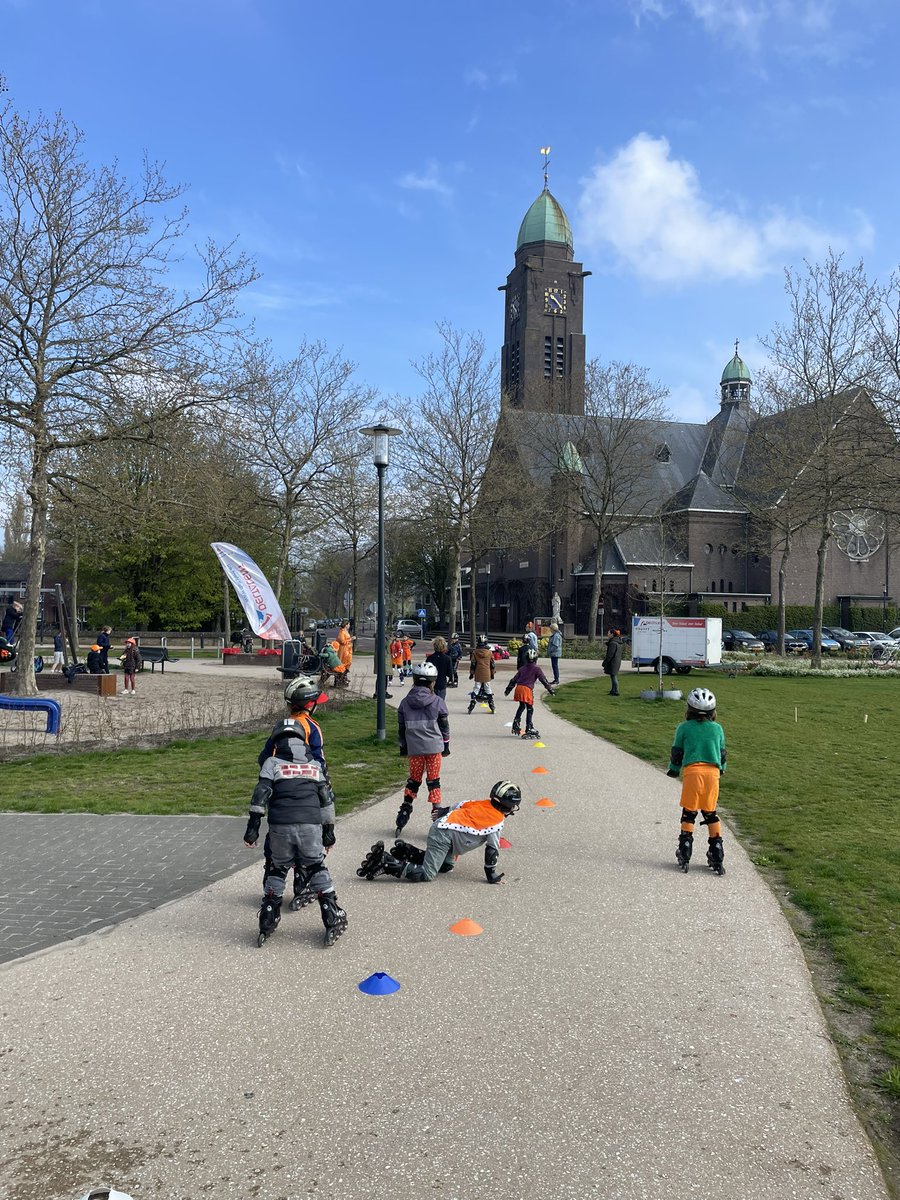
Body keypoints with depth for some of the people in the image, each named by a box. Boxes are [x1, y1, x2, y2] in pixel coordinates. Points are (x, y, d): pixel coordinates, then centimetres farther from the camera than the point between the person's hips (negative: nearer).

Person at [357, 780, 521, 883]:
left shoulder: (482, 803, 16)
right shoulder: (498, 822, -4)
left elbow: (458, 807, 22)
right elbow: (492, 849, -4)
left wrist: (441, 814, 34)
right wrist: (492, 875, 4)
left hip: (441, 826, 9)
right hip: (446, 836, -9)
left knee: (446, 866, 23)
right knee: (427, 874, -12)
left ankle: (408, 851, 21)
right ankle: (385, 863, -19)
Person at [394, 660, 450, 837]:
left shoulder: (405, 703, 1)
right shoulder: (438, 702, -6)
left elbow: (401, 728, 8)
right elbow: (444, 727, 1)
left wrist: (403, 747, 20)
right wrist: (446, 746, 13)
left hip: (414, 749, 2)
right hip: (434, 747, -2)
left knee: (413, 779, 17)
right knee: (433, 781, 7)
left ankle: (406, 807, 16)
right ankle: (436, 809, 5)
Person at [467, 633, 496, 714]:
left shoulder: (475, 652, -3)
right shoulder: (489, 652, -2)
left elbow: (472, 663, 0)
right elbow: (492, 663, 5)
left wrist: (471, 673, 9)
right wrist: (492, 673, 15)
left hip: (478, 674, 0)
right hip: (487, 674, 0)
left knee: (476, 688, 5)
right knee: (488, 688, 10)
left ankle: (471, 707, -2)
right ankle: (492, 706, 12)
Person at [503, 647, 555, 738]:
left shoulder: (522, 668, 16)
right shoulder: (536, 669, 3)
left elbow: (514, 679, 18)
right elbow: (543, 680, 0)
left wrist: (508, 689, 24)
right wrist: (550, 690, 4)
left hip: (519, 687, 5)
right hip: (527, 689, -5)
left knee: (522, 706, 24)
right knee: (530, 709, 0)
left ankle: (516, 724, 27)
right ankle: (529, 728, -5)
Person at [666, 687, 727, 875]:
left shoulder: (684, 728, 3)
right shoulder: (718, 728, 10)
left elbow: (677, 753, 9)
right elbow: (722, 753, 19)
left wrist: (673, 771, 26)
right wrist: (721, 769, 39)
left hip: (692, 771, -2)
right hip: (712, 772, 2)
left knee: (689, 812, 6)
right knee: (711, 813, 13)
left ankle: (684, 856, 8)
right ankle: (717, 857, 13)